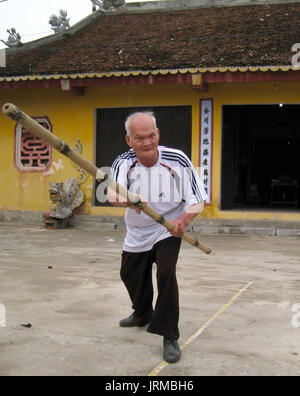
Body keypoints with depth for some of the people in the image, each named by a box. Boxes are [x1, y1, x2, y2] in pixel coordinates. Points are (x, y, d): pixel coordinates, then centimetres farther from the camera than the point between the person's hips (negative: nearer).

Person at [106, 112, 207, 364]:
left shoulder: (177, 160, -22)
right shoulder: (124, 163, -17)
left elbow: (198, 199, -16)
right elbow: (112, 190, -37)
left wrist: (185, 219, -37)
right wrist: (123, 198, -62)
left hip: (169, 230, -4)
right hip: (137, 233, 4)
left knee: (166, 273, -24)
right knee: (130, 276, 18)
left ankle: (170, 337, -9)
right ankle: (143, 314, 50)